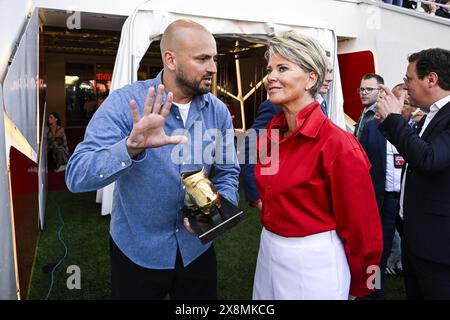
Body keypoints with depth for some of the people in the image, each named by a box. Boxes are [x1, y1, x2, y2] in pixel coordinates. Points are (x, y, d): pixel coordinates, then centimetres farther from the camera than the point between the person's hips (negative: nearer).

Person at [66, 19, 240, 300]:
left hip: (197, 248, 3)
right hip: (137, 250, -3)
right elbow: (77, 176, -25)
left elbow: (227, 171, 0)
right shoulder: (125, 103, -18)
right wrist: (131, 147, -42)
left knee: (202, 294, 22)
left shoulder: (218, 111, -6)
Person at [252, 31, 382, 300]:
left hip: (313, 262, -7)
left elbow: (360, 226, -12)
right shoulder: (269, 135, 1)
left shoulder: (336, 144, -20)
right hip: (268, 251, 7)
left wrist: (358, 285, -1)